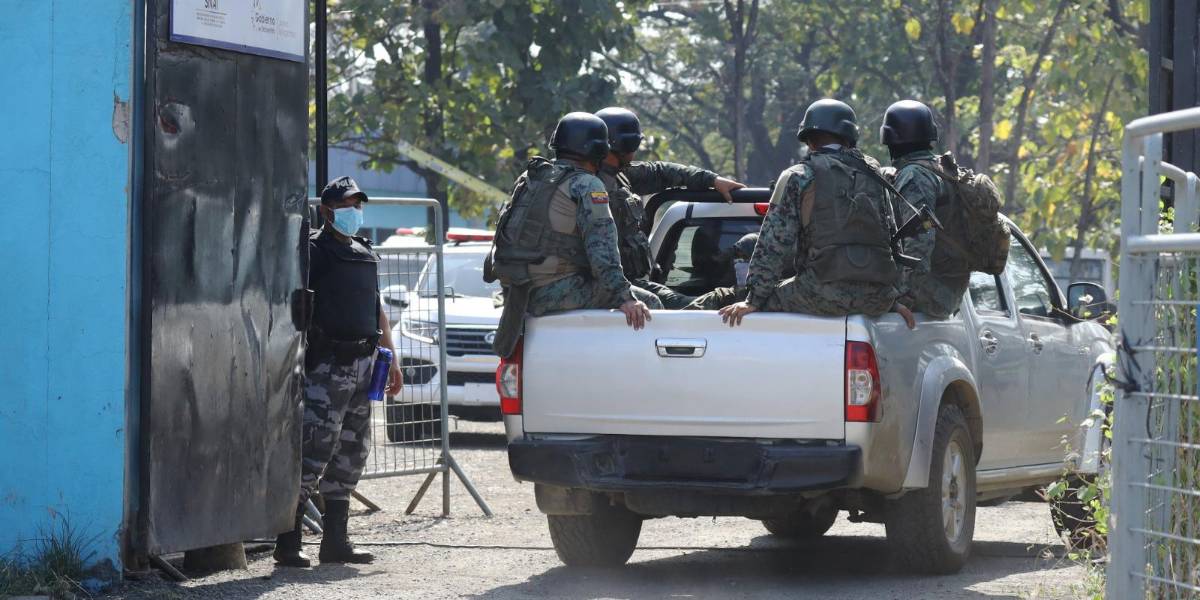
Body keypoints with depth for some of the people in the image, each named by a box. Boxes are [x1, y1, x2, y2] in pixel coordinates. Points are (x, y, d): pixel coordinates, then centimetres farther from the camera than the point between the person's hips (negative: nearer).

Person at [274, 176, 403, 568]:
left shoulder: (366, 254, 20)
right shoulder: (314, 251, -4)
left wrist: (391, 358, 21)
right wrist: (296, 358, -20)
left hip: (362, 365, 8)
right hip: (327, 364, -8)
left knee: (351, 452, 10)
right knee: (315, 448, -14)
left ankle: (335, 541, 16)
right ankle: (288, 543, -13)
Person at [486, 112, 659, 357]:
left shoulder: (530, 179, 18)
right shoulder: (587, 186, -8)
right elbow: (601, 247, -17)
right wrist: (624, 297, -20)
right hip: (553, 294, -9)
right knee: (648, 303, -6)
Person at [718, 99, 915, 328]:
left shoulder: (798, 177, 2)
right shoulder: (873, 175, 18)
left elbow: (772, 244, -1)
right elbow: (893, 238, 21)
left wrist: (754, 300, 3)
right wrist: (893, 298, 25)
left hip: (827, 292, -5)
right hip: (877, 300, 5)